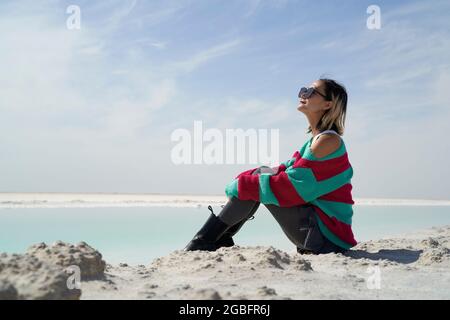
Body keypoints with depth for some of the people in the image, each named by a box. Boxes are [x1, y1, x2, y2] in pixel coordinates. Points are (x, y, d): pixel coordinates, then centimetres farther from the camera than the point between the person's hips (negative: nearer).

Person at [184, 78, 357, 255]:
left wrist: (243, 185, -15)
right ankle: (220, 239, 2)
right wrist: (241, 181, -1)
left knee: (259, 179, -13)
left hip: (327, 234, -9)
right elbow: (287, 170, 11)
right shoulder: (317, 139, 14)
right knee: (260, 174, 4)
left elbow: (294, 185, -20)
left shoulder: (328, 140, -15)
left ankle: (207, 238, -5)